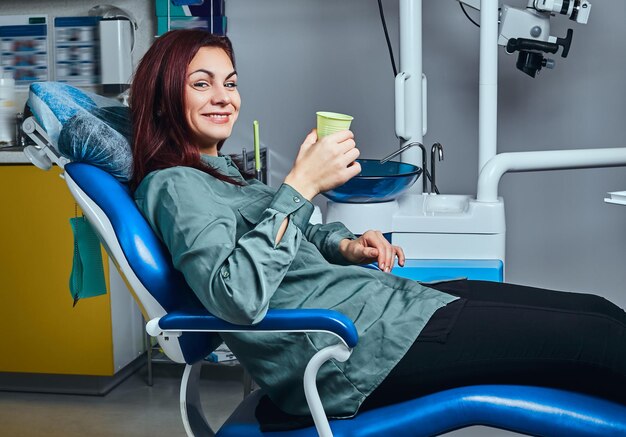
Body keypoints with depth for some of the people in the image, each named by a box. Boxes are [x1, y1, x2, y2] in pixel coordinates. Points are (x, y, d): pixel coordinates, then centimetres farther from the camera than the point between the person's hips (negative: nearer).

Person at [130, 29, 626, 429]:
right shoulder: (172, 186, -10)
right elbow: (235, 296, -26)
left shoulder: (219, 170, 18)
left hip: (380, 297, 10)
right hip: (350, 348, -10)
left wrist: (343, 245, 10)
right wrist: (301, 185, -23)